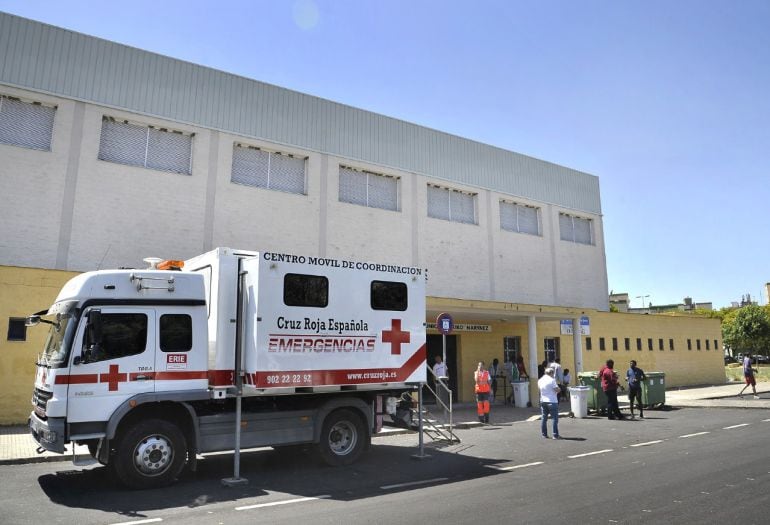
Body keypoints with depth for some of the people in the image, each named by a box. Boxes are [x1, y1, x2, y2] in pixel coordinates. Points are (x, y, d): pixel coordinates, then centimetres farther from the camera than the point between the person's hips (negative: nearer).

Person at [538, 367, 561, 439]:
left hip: (543, 401, 6)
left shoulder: (540, 380, 6)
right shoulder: (552, 380, -13)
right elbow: (557, 390, -14)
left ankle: (544, 434, 15)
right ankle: (555, 435, -1)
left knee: (543, 418, 12)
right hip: (552, 401, -6)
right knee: (554, 418, 0)